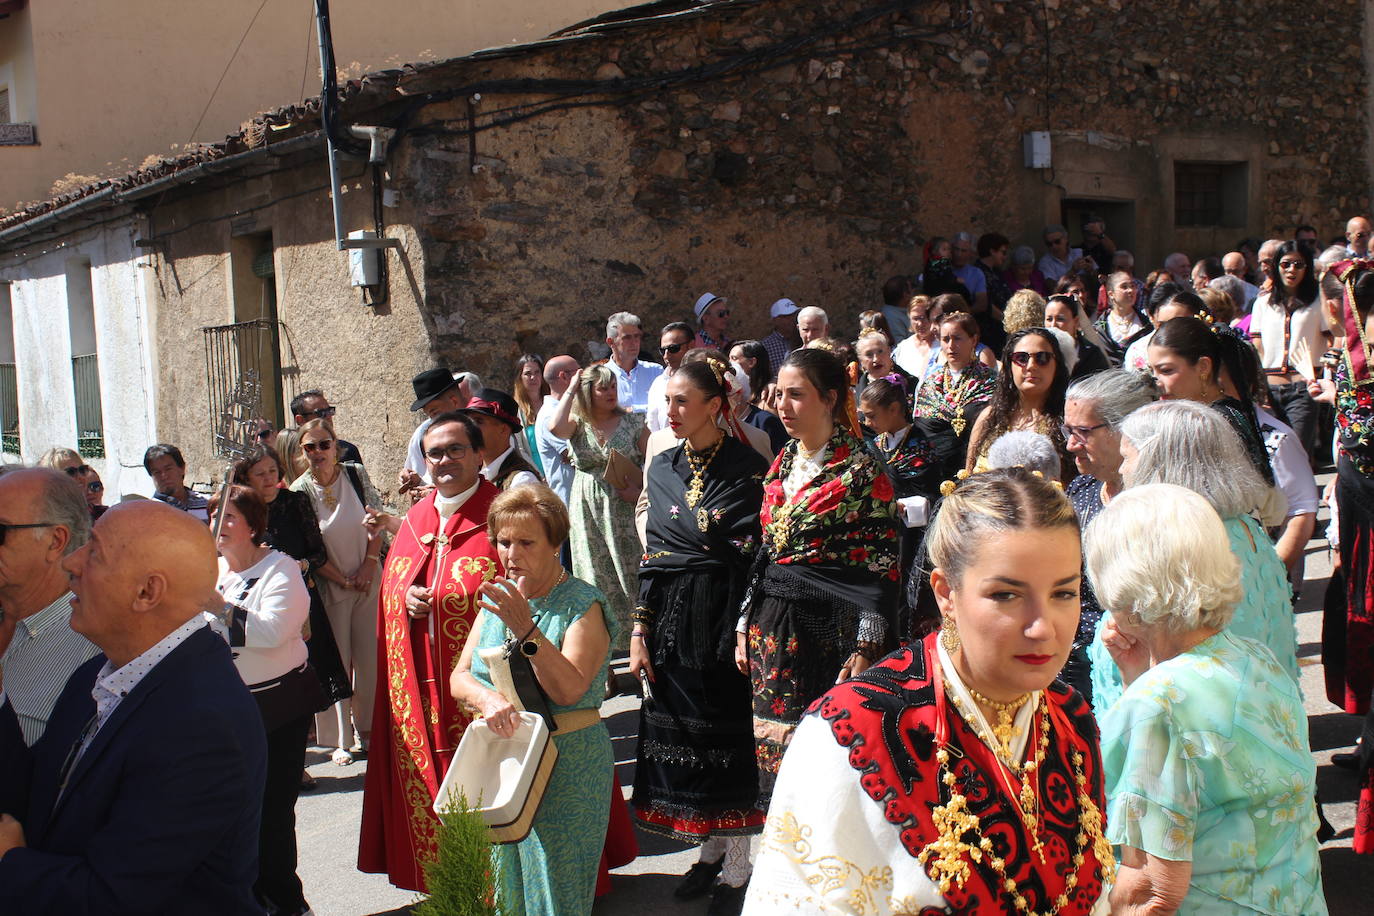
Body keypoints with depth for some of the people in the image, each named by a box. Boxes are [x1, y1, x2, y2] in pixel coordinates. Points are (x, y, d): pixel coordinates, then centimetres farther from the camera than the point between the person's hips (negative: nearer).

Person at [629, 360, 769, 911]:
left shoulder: (747, 467, -7)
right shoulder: (662, 468, 9)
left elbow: (758, 552, -8)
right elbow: (652, 554, 9)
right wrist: (640, 628, 5)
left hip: (726, 615, -5)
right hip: (672, 620, 5)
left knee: (730, 732, 1)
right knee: (683, 728, 10)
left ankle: (737, 863, 15)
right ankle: (711, 849, 26)